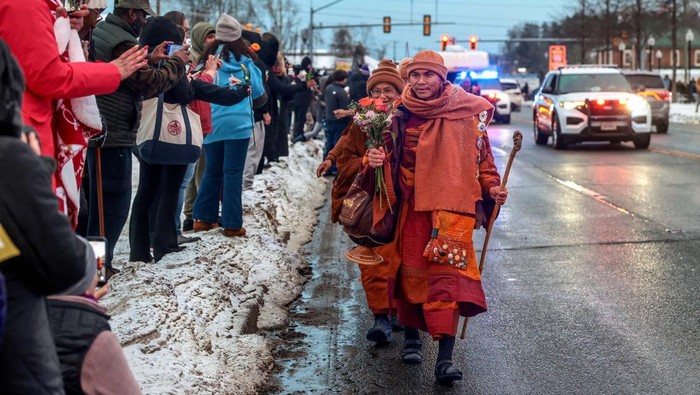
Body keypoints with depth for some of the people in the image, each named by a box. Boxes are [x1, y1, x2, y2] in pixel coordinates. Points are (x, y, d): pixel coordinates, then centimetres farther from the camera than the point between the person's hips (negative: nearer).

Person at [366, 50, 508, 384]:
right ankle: (412, 337, 31)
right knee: (411, 270, 8)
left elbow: (481, 156, 10)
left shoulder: (467, 113, 1)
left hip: (452, 204, -2)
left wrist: (492, 186, -5)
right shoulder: (400, 114, 4)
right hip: (411, 203, 2)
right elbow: (388, 155, 11)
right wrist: (376, 161, -11)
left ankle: (445, 358, -16)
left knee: (448, 272, -12)